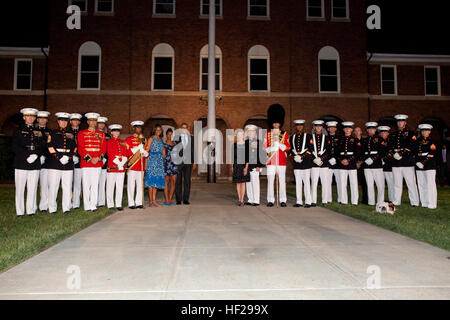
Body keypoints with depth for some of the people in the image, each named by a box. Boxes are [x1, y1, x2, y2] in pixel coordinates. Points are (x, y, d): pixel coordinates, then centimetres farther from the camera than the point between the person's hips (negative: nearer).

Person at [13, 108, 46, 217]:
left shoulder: (39, 131, 15)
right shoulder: (18, 130, 7)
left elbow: (42, 146, 10)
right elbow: (15, 147, -1)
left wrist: (36, 155, -9)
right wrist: (27, 156, -12)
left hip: (35, 163, 2)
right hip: (21, 163, -2)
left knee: (32, 188, 2)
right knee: (20, 188, 0)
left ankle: (31, 210, 9)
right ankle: (20, 211, 6)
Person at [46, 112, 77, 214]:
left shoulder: (71, 134, 16)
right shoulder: (53, 133, 9)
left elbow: (74, 148, 10)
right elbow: (50, 147, -1)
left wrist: (68, 157, -6)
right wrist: (59, 158, -11)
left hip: (68, 164, 2)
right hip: (55, 164, -2)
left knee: (67, 186, 1)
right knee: (53, 186, -1)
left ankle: (66, 208, 6)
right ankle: (52, 208, 7)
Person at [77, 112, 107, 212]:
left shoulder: (101, 134, 13)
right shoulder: (82, 133, 5)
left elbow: (103, 148, 7)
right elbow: (81, 149, -2)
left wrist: (98, 158, -10)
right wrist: (89, 159, -13)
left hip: (98, 162, 2)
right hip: (86, 163, -2)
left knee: (95, 185, 2)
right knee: (86, 185, 1)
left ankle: (93, 206, 6)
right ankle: (87, 206, 7)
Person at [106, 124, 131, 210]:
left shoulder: (123, 142, 15)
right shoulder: (109, 142, 2)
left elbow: (129, 152, 7)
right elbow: (110, 155, -8)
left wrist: (123, 161, -9)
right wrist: (117, 162, -17)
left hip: (122, 167, 4)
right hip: (112, 167, -4)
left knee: (120, 186, 4)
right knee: (110, 186, 1)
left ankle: (118, 204, 10)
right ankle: (110, 205, 8)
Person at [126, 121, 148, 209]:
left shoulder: (144, 139, 16)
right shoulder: (129, 139, 1)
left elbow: (147, 154, 16)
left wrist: (145, 152, -8)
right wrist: (140, 146, -13)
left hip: (141, 167, 5)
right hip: (132, 166, -4)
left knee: (140, 185, 6)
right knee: (131, 185, -2)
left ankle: (139, 202, 13)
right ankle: (131, 203, 4)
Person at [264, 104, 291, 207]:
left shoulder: (285, 134, 9)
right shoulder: (268, 134, 10)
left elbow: (288, 147, 4)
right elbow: (264, 148, 7)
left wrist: (279, 144, -13)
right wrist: (271, 148, -12)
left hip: (282, 161, 0)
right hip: (271, 161, 0)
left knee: (282, 180, 1)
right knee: (270, 180, 0)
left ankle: (283, 200, 7)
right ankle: (270, 200, 7)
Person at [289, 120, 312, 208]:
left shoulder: (308, 136, 3)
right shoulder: (292, 137, 13)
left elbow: (310, 149, -4)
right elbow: (291, 149, 11)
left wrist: (302, 156, -13)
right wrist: (294, 157, -6)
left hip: (306, 162, -3)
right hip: (296, 163, 3)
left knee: (306, 181, -2)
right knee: (298, 182, 5)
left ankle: (308, 201, 3)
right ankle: (299, 201, 10)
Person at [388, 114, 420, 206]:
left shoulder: (410, 134, 4)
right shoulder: (393, 135, 18)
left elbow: (413, 147, -7)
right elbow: (390, 147, 13)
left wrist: (402, 154, -15)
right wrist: (393, 154, -7)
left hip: (407, 163, -4)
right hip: (395, 163, 4)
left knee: (411, 183, -2)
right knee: (397, 184, 8)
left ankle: (414, 202, 4)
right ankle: (396, 202, 13)